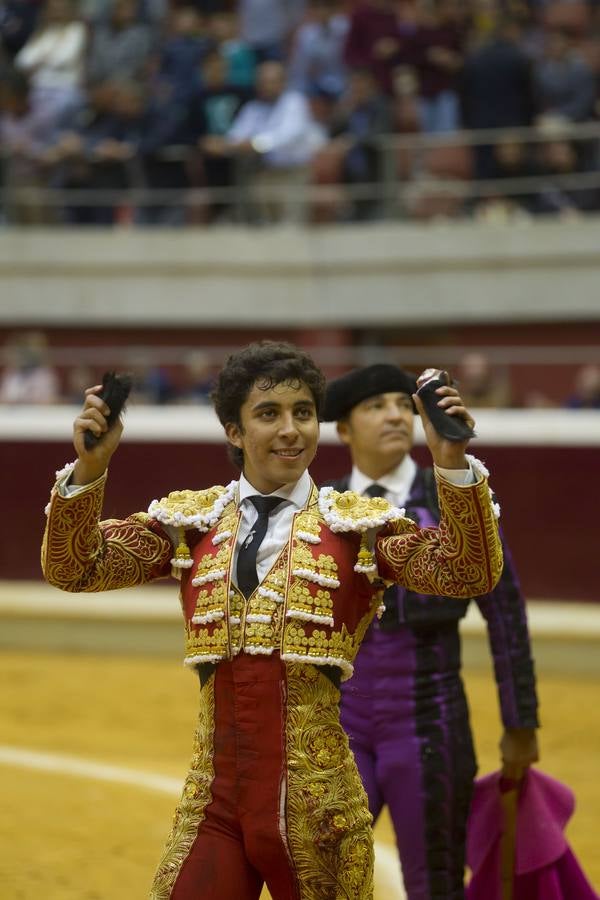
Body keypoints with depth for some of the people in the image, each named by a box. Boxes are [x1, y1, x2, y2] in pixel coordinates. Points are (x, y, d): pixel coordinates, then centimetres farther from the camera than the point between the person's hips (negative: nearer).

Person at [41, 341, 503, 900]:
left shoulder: (358, 525, 2)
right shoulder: (191, 522, 8)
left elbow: (469, 574, -9)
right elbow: (72, 568, 2)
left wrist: (453, 465, -23)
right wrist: (89, 470, -14)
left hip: (316, 808, -2)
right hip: (214, 805, 2)